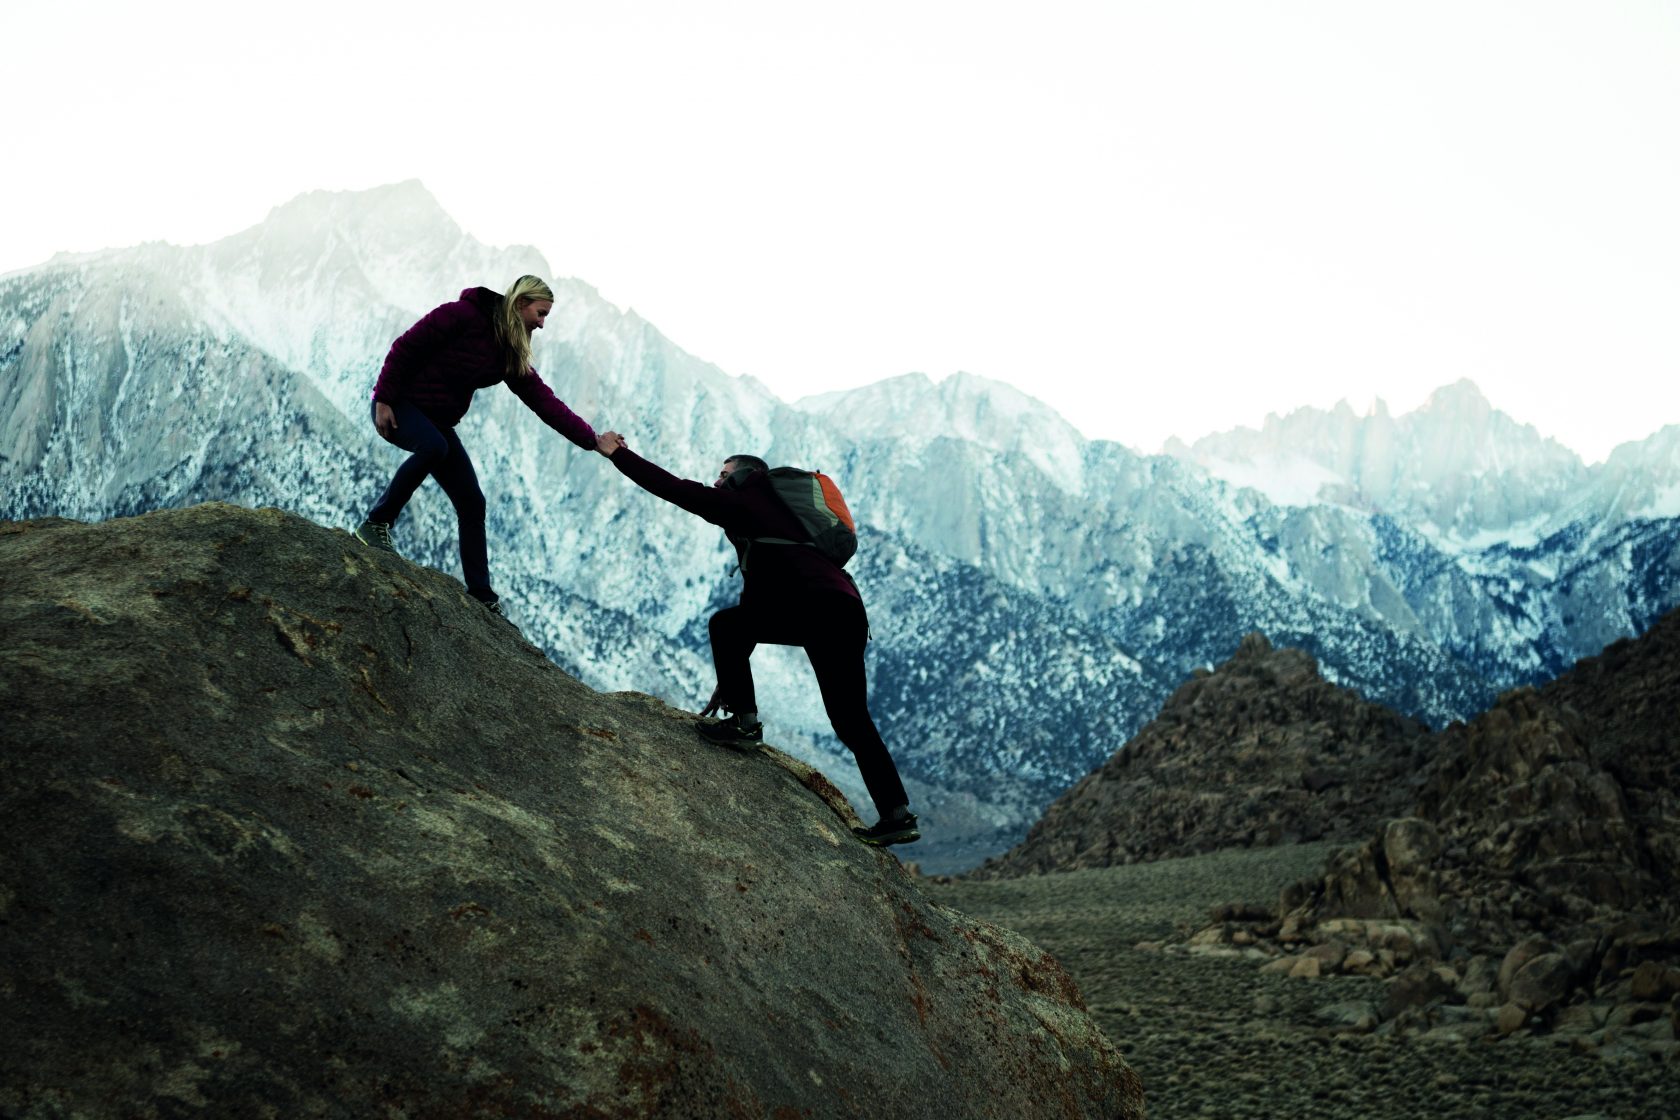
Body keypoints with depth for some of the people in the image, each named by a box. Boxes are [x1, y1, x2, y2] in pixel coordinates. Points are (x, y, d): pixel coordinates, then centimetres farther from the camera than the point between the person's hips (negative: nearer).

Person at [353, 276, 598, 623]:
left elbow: (543, 401, -3)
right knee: (433, 446, -39)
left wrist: (590, 439, -12)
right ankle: (376, 523, -23)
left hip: (438, 421, 8)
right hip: (400, 407, -8)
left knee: (472, 504, 0)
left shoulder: (511, 355, 3)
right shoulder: (462, 315, -18)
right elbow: (405, 347, -18)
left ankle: (482, 596, 5)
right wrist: (383, 400, -21)